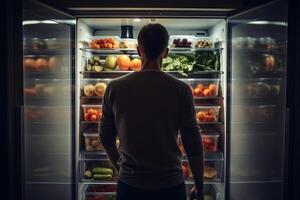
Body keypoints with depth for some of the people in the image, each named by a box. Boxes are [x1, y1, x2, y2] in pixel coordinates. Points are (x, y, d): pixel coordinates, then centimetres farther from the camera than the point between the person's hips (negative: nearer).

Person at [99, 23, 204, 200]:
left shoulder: (115, 88, -4)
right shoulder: (181, 90, -10)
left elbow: (106, 139, 6)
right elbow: (193, 145, -7)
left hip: (129, 185, 1)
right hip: (170, 185, -1)